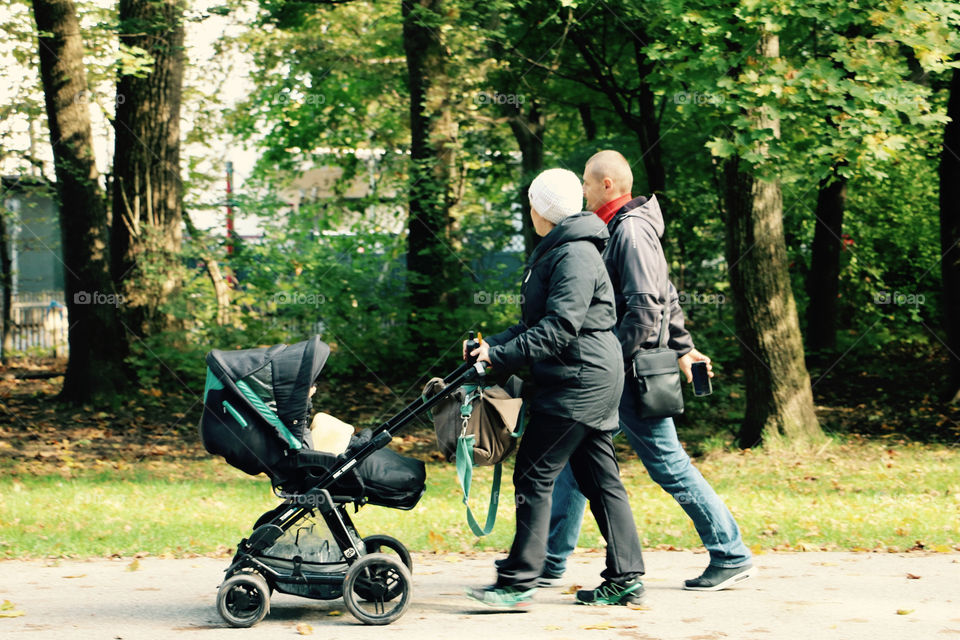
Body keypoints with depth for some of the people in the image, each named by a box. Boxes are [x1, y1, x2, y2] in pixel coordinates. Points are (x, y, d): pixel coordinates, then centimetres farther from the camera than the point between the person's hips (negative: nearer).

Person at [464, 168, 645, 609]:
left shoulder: (575, 256, -15)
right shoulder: (555, 252, 18)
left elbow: (559, 327, -24)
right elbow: (537, 323, 20)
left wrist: (501, 355, -23)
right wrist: (492, 344, 10)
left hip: (581, 380, -11)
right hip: (589, 378, 11)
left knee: (534, 475, -9)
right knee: (599, 478, 10)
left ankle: (519, 581, -8)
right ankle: (625, 578, 13)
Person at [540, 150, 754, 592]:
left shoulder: (631, 231, -15)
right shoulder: (621, 228, 16)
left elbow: (644, 309, -22)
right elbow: (665, 296, 21)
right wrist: (682, 347, 22)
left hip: (632, 373, -10)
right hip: (616, 375, 10)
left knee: (669, 464, -4)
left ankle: (731, 556, 3)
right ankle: (549, 561, 14)